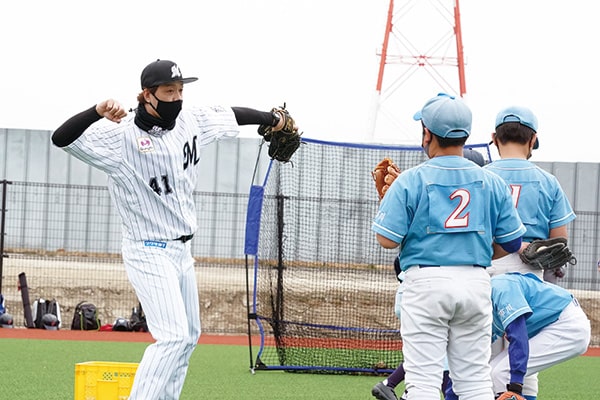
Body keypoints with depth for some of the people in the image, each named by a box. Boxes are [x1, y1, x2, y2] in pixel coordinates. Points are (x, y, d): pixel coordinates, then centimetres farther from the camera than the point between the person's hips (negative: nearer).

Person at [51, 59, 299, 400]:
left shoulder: (190, 123, 1)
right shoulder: (121, 136, -19)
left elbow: (231, 115, 19)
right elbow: (62, 138, -30)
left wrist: (271, 118, 32)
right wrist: (97, 112, -47)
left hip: (182, 251, 8)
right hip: (148, 253, -8)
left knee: (189, 336, 17)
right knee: (173, 336, -20)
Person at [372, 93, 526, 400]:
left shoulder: (409, 181, -5)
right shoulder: (492, 182, 6)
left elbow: (387, 239, -8)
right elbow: (512, 242, 7)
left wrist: (386, 198, 9)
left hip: (426, 282, -3)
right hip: (476, 282, 4)